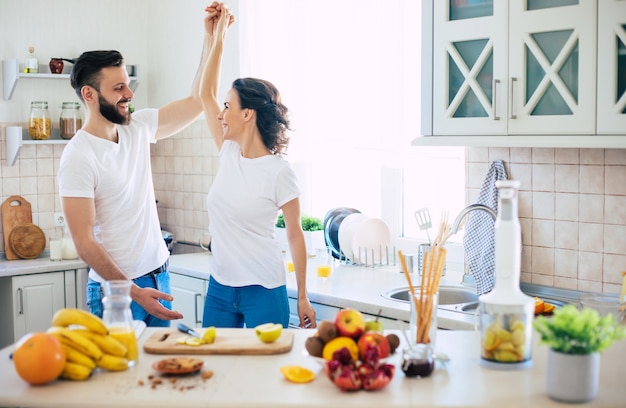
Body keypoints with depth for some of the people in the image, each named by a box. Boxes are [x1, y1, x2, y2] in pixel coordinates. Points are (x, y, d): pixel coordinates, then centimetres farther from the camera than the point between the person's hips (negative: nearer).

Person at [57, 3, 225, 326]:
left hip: (158, 277, 7)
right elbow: (84, 243, -18)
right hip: (116, 289, -7)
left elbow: (197, 101, 10)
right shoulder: (78, 156, -17)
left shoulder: (138, 127, 4)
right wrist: (133, 292, -22)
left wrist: (212, 37, 2)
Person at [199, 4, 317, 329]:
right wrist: (216, 39, 9)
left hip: (263, 291, -6)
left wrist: (302, 298, -3)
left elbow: (295, 234, -5)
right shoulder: (229, 153, 5)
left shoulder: (278, 171, -12)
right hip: (220, 288, 6)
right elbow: (205, 94, 12)